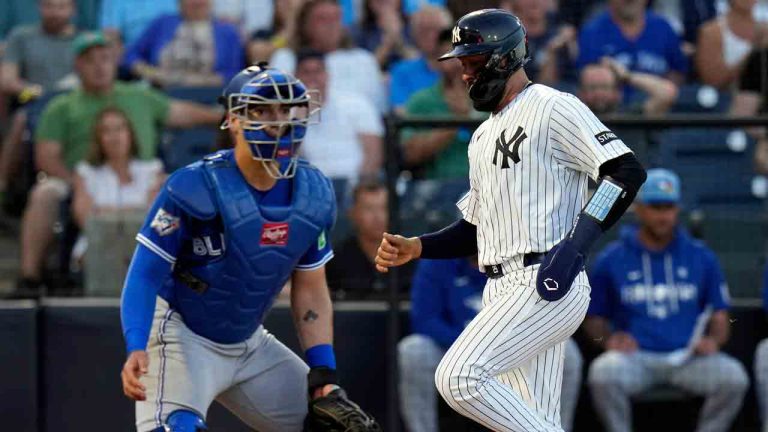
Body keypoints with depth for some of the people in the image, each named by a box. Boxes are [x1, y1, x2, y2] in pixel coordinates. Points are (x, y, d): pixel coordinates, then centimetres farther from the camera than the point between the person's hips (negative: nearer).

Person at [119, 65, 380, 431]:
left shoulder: (314, 194, -3)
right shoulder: (195, 187, -21)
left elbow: (310, 291, 6)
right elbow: (145, 275, -19)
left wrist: (324, 380, -1)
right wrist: (136, 348, -35)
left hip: (249, 344, 7)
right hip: (182, 335, -7)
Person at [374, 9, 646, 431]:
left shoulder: (553, 108, -5)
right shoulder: (483, 137, 23)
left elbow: (627, 171, -15)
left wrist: (576, 244, -23)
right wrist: (415, 248, 12)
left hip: (547, 285, -9)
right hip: (502, 292, 9)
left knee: (458, 377, -22)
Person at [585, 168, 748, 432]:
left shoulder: (701, 257, 13)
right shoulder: (611, 260, 10)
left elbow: (720, 318, 16)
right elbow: (594, 319, 13)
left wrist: (713, 339, -7)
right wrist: (609, 338, -9)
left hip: (689, 358, 1)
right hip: (636, 356, -1)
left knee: (733, 377, -28)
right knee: (604, 372, -35)